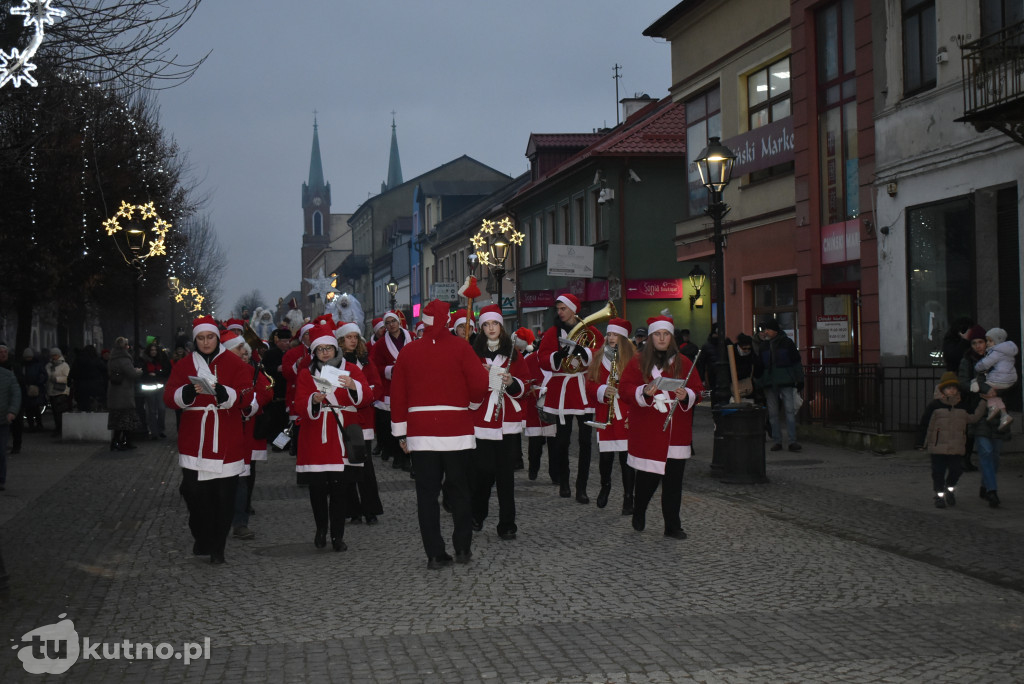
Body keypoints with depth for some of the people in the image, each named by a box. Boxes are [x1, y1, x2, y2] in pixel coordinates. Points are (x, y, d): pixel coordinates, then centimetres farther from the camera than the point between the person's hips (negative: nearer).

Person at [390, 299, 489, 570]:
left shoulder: (408, 352, 3)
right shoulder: (460, 347, -6)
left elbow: (397, 394, 4)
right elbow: (480, 385, -10)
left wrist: (401, 432, 11)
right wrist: (471, 399, 13)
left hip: (421, 432, 1)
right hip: (457, 429, -1)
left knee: (427, 493, 5)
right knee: (459, 489, 12)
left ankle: (435, 554, 3)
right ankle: (463, 548, 17)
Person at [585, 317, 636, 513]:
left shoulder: (633, 359, -1)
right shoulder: (599, 358, 9)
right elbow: (590, 384, 7)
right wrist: (602, 390, -14)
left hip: (626, 416, -3)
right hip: (604, 415, 3)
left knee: (626, 458, -2)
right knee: (605, 456, 5)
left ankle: (628, 499, 7)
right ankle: (605, 486, 34)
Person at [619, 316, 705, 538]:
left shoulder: (683, 363, 8)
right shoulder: (638, 362, 3)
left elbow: (697, 391, 8)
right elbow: (624, 390, -3)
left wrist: (686, 395, -14)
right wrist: (644, 392, -21)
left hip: (676, 433, 2)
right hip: (647, 433, -2)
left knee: (673, 480, 0)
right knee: (647, 478, 1)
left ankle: (673, 526, 8)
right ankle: (639, 513, 29)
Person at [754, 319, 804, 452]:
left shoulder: (787, 342, 3)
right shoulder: (764, 346, 12)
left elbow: (796, 362, 5)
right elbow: (760, 366, 17)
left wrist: (799, 380, 1)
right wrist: (758, 383, 12)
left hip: (785, 382, -3)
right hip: (769, 383, 4)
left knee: (790, 410, -8)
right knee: (773, 413, 3)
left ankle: (792, 441, -8)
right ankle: (777, 441, 9)